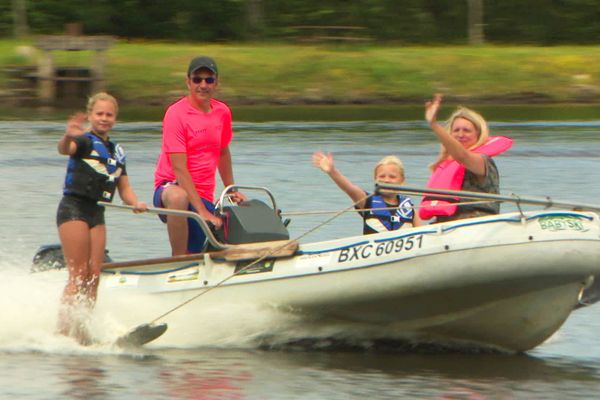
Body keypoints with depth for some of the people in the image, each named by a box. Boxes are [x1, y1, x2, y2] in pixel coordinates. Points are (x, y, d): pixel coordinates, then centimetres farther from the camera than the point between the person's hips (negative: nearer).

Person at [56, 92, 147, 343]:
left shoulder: (117, 152, 18)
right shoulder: (84, 141, -4)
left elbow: (124, 188, 19)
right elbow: (64, 149, -28)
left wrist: (135, 203, -4)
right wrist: (68, 137, -52)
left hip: (97, 213, 7)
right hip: (74, 208, -7)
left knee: (94, 275, 0)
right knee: (78, 274, -11)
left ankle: (82, 329, 3)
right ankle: (65, 329, -12)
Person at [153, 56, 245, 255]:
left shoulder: (222, 112, 6)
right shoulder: (176, 113, -13)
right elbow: (179, 169, -19)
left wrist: (231, 190, 21)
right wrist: (202, 211, -26)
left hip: (204, 197, 6)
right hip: (170, 186, -6)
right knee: (178, 197, -42)